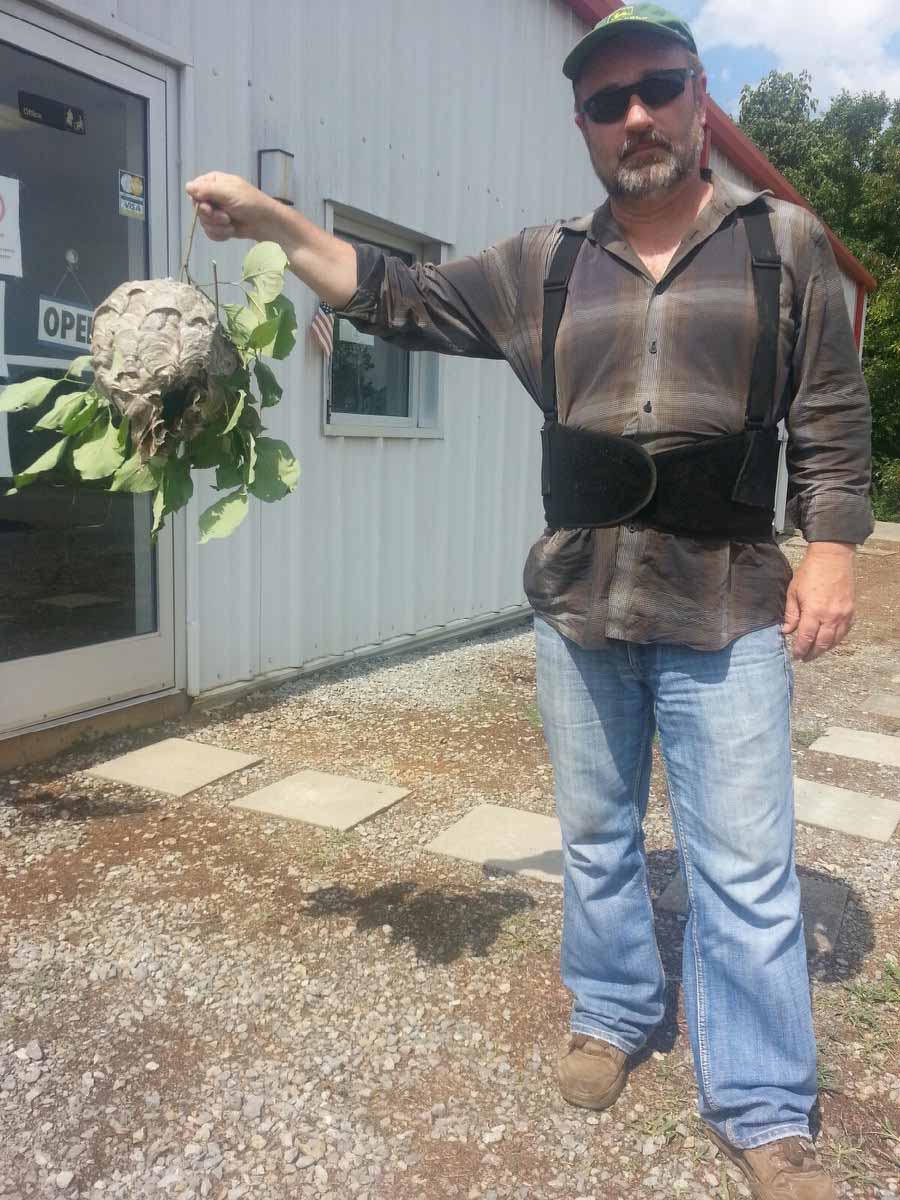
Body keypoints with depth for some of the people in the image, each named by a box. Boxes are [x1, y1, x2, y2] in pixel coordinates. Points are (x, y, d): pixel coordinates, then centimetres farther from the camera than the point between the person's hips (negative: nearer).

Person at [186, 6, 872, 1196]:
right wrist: (272, 221, 4)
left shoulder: (786, 243, 4)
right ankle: (611, 1015, 38)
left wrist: (832, 549, -7)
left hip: (726, 608, -2)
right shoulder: (541, 266, 8)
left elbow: (833, 416, 3)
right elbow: (399, 297, 10)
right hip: (577, 604, 3)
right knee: (597, 837, 15)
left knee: (744, 868, 2)